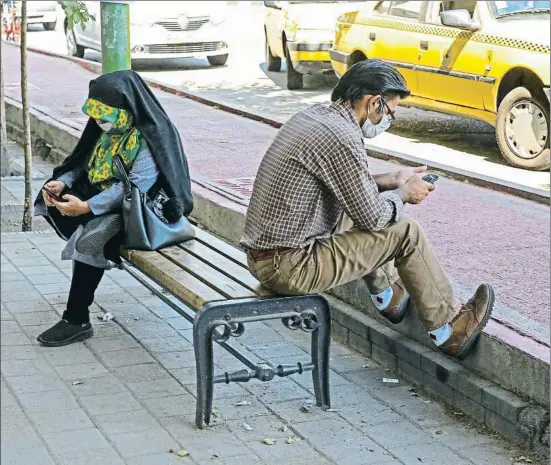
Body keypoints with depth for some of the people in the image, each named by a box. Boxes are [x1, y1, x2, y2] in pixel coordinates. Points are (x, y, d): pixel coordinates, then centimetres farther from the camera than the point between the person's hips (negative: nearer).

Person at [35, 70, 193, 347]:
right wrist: (62, 182, -7)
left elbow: (133, 187, -28)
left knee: (90, 239, -30)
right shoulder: (111, 130, 6)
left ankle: (77, 321, -19)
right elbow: (86, 164, 14)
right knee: (55, 202, -6)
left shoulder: (150, 138, -20)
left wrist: (87, 206, -36)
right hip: (106, 200, 9)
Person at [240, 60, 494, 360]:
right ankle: (449, 330, 12)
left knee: (354, 213, 26)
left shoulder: (313, 115, 8)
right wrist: (404, 193, 5)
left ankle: (388, 295, 41)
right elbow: (373, 217, -14)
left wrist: (389, 181, 19)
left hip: (260, 254, 10)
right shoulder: (341, 137, -21)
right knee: (405, 232, -2)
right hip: (290, 268, -10)